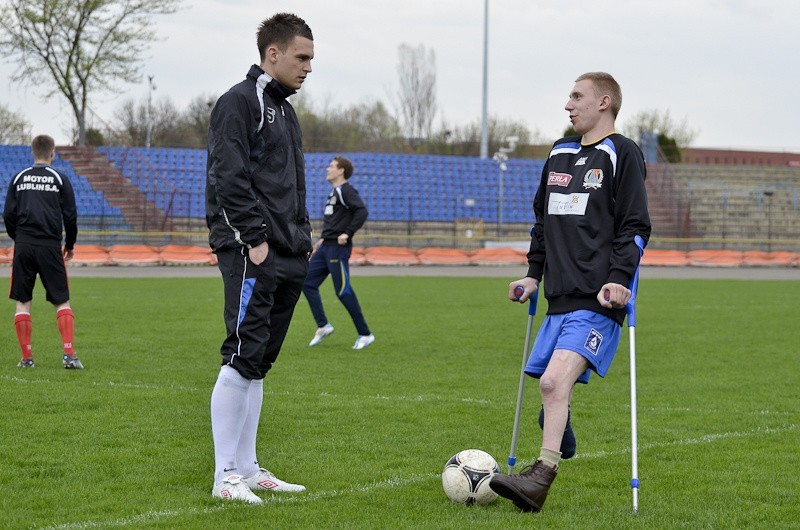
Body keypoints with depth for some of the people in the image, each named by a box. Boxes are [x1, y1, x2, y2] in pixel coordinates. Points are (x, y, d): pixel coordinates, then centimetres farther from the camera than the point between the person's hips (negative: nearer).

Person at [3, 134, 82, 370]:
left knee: (22, 302, 8)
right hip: (50, 246, -1)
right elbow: (70, 216, 2)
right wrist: (70, 245, 16)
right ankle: (69, 353, -8)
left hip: (23, 246, 1)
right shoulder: (60, 178, 2)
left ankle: (26, 357, 5)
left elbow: (8, 214, 7)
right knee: (62, 302, 4)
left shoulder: (19, 178, 8)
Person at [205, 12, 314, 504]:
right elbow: (230, 178, -15)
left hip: (287, 257, 9)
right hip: (252, 253, -9)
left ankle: (249, 469, 15)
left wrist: (303, 236, 16)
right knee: (244, 357, -11)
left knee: (258, 364, 11)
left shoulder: (284, 110, 22)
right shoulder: (239, 102, -6)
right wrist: (255, 238, -18)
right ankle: (226, 476, -9)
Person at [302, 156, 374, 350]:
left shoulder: (346, 190, -11)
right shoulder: (334, 192, 18)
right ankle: (323, 326, 9)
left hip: (338, 248, -10)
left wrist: (347, 233, -24)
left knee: (343, 292, -8)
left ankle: (365, 334, 0)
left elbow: (362, 211, -23)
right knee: (308, 283, 5)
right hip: (325, 247, 10)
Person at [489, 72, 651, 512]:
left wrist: (620, 278, -16)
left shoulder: (621, 154, 0)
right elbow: (543, 219, 28)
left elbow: (636, 226, -6)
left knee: (554, 381, -22)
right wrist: (534, 274, 20)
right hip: (560, 298, 8)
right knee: (552, 391, 6)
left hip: (598, 300, -8)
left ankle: (540, 477, -28)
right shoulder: (560, 154, 20)